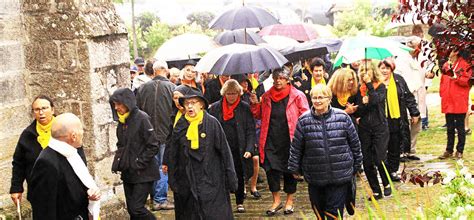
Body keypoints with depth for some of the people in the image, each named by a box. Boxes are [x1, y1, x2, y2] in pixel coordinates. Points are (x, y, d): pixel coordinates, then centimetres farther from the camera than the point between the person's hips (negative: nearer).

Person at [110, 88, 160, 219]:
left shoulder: (141, 118, -14)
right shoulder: (121, 120, 7)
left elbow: (154, 146, -16)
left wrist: (139, 164, -16)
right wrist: (117, 162, 4)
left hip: (143, 174, -7)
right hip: (127, 173, 7)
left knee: (137, 208, -10)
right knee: (131, 209, 10)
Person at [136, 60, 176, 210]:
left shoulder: (143, 88, -1)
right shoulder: (171, 87, -10)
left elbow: (138, 110, 5)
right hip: (166, 134, -3)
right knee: (164, 167, 4)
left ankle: (155, 198, 22)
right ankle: (160, 199, 5)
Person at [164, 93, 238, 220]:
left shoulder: (212, 123, -6)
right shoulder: (180, 125, 3)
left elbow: (224, 151, -4)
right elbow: (172, 154, 9)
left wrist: (230, 180, -5)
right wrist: (173, 181, 8)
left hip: (210, 181, -3)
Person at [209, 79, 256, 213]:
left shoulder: (245, 108, -2)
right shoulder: (215, 108, 2)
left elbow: (250, 130, -4)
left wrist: (249, 149, -13)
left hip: (238, 150, 0)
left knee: (239, 176, 10)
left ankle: (240, 203, 26)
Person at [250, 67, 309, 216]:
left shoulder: (297, 96, -4)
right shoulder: (267, 97, 7)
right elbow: (260, 115, 17)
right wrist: (255, 104, -1)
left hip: (289, 139, -3)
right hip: (271, 140, 3)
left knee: (289, 170, 8)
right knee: (271, 168, 1)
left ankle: (289, 201, 25)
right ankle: (276, 200, 18)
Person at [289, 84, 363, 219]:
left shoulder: (342, 117, -3)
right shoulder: (304, 121, -1)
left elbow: (355, 143, 5)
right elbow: (296, 147, 6)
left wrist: (357, 166, 10)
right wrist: (294, 168, 8)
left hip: (340, 176, -2)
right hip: (315, 177, 2)